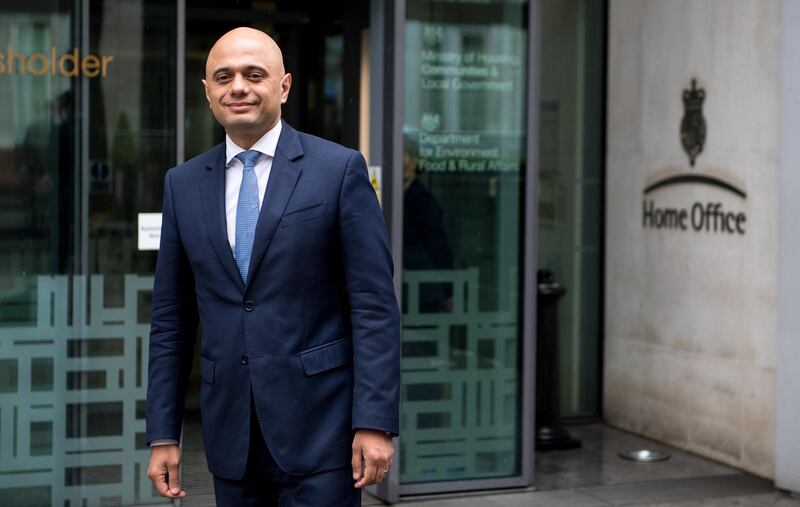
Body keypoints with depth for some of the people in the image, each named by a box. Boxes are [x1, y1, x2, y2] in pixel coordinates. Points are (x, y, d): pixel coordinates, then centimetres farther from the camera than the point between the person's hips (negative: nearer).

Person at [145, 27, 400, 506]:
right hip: (230, 436, 4)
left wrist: (375, 422, -12)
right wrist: (163, 434, 7)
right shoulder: (183, 184, 8)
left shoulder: (340, 169, -3)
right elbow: (171, 319, 10)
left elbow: (374, 305, -6)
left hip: (319, 427, -3)